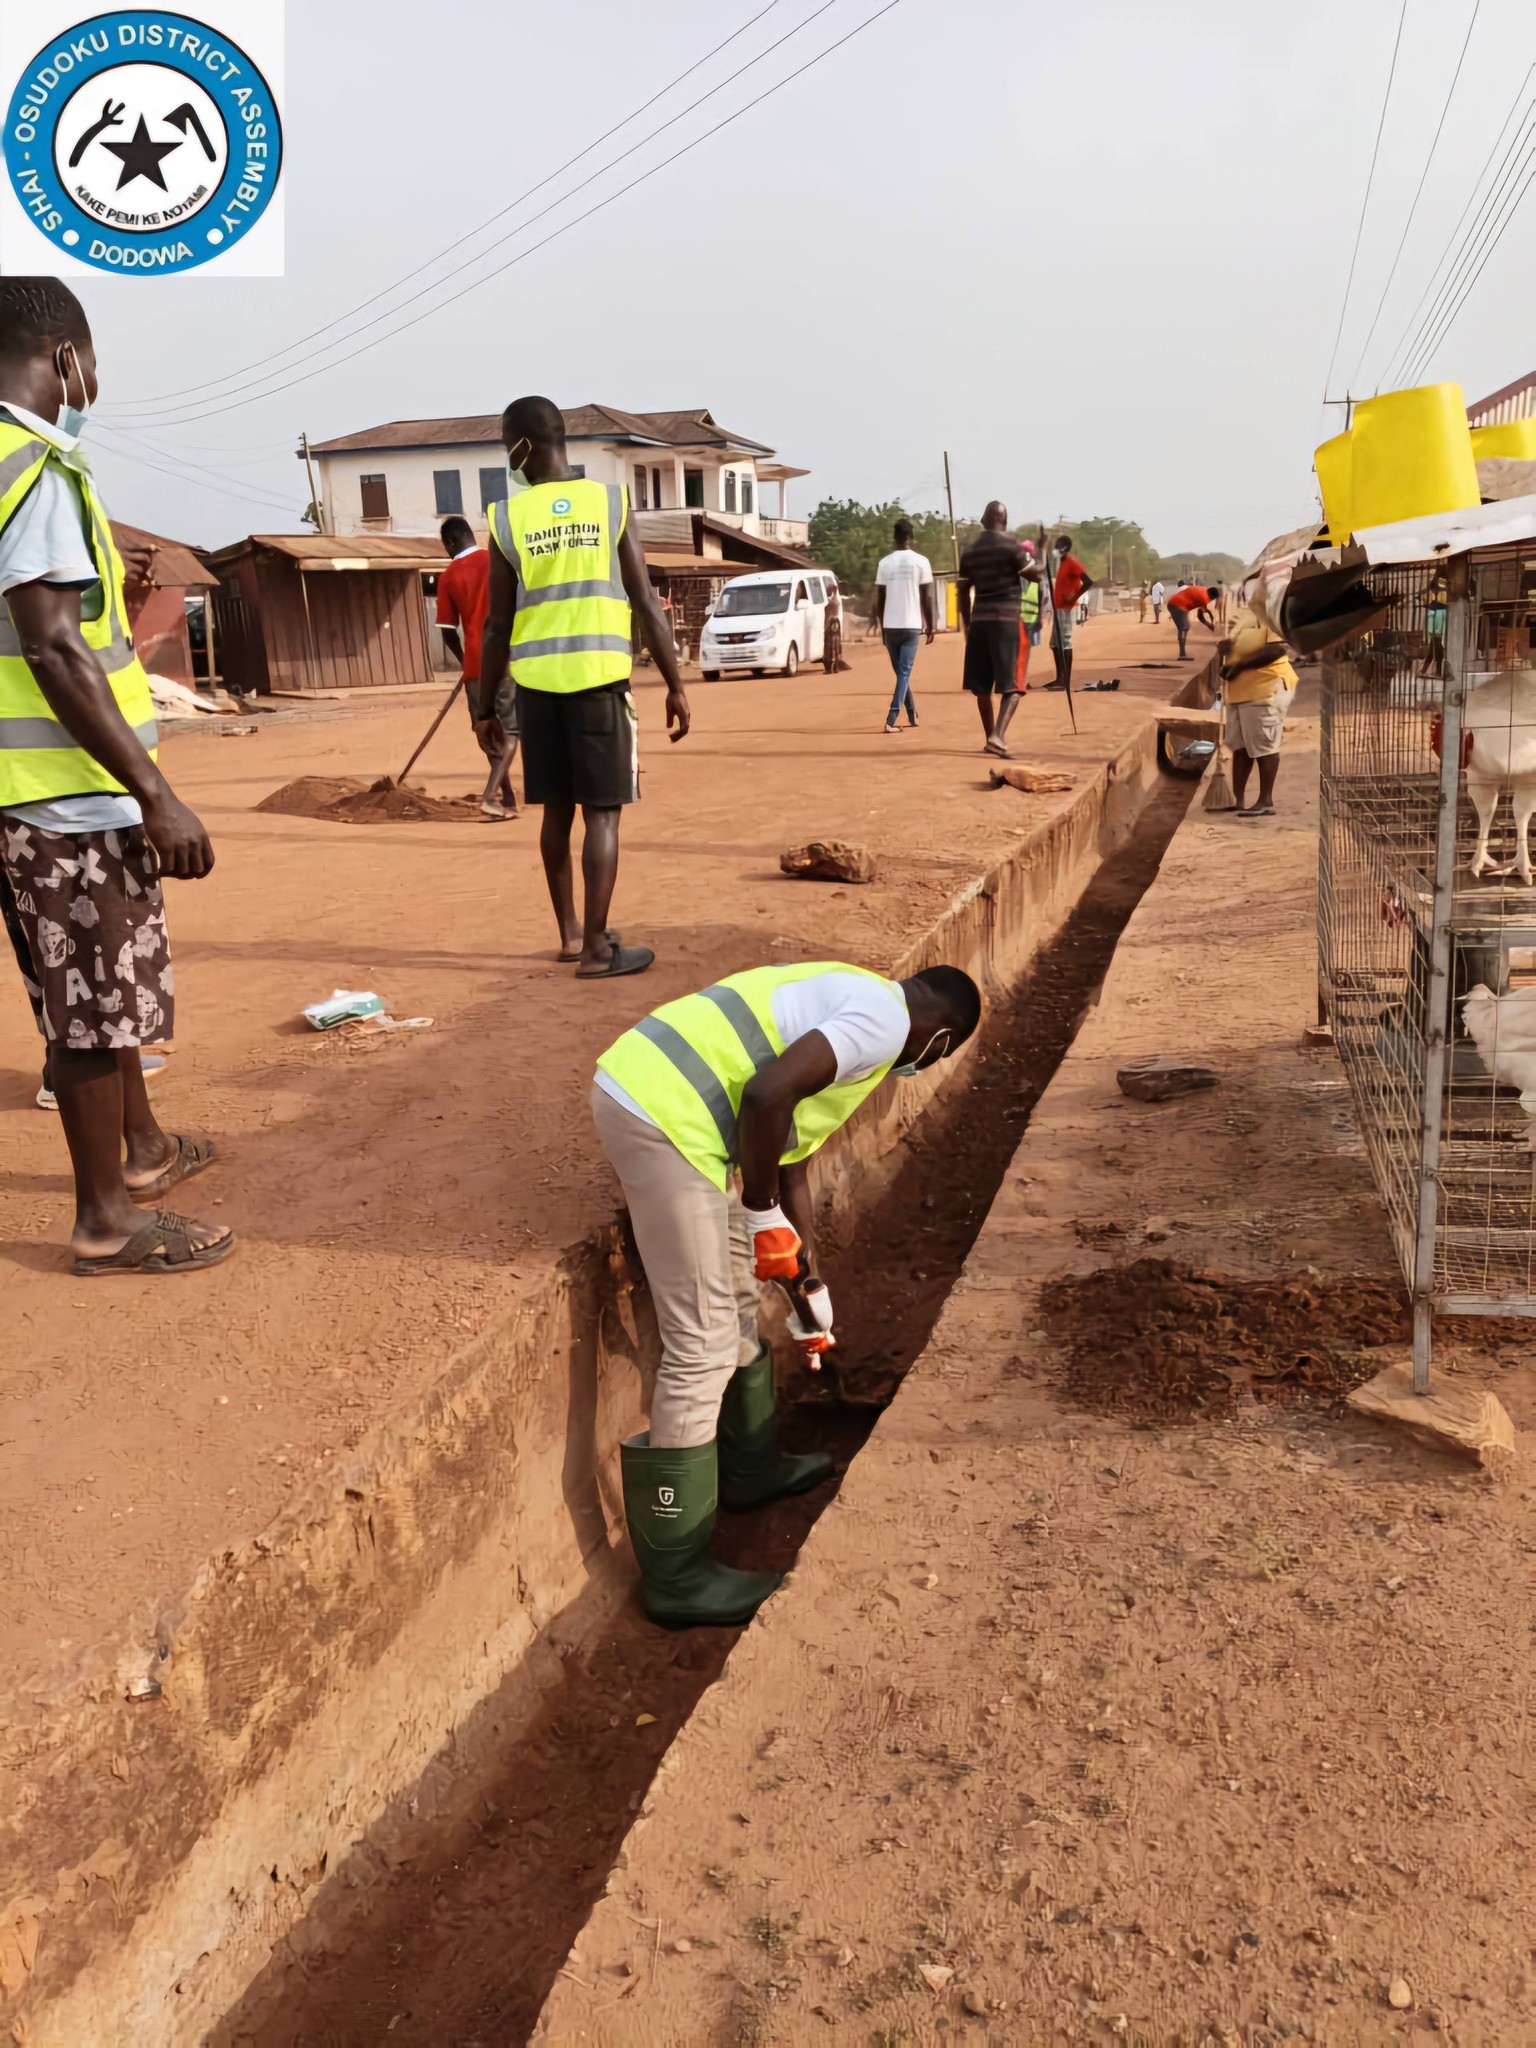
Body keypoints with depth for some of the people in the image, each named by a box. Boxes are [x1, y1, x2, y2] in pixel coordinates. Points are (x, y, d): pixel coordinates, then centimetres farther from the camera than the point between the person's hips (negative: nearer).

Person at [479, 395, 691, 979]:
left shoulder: (508, 518, 1)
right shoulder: (610, 503, 0)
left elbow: (498, 627, 2)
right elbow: (647, 607, -2)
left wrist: (485, 706, 11)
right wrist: (675, 687, 4)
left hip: (538, 680, 2)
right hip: (599, 676, -2)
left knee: (558, 809, 14)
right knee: (602, 811, 0)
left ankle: (570, 932, 24)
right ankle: (595, 948, -3)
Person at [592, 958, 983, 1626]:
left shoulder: (846, 1003, 25)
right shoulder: (886, 1020, -5)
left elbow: (792, 1158, 33)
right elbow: (766, 1095, -22)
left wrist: (808, 1287, 40)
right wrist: (763, 1212, -7)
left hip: (636, 1090, 10)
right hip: (664, 1117, -10)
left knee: (737, 1296, 25)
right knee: (703, 1348, -2)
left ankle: (751, 1467, 46)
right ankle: (676, 1577, 11)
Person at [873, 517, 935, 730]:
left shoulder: (884, 562, 3)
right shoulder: (921, 561, -3)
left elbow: (879, 599, 5)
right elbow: (927, 597, -3)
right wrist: (931, 626, 6)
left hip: (890, 626, 2)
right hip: (911, 625, -2)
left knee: (901, 672, 16)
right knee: (905, 672, -1)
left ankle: (913, 715, 24)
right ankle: (892, 718, -14)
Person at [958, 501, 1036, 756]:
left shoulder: (970, 551, 9)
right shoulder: (1010, 545, -7)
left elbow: (964, 591, 13)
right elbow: (1036, 575, -3)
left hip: (979, 621, 5)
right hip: (1007, 621, -5)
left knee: (982, 686, 12)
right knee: (1012, 686, -5)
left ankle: (990, 738, 21)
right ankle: (997, 736, -23)